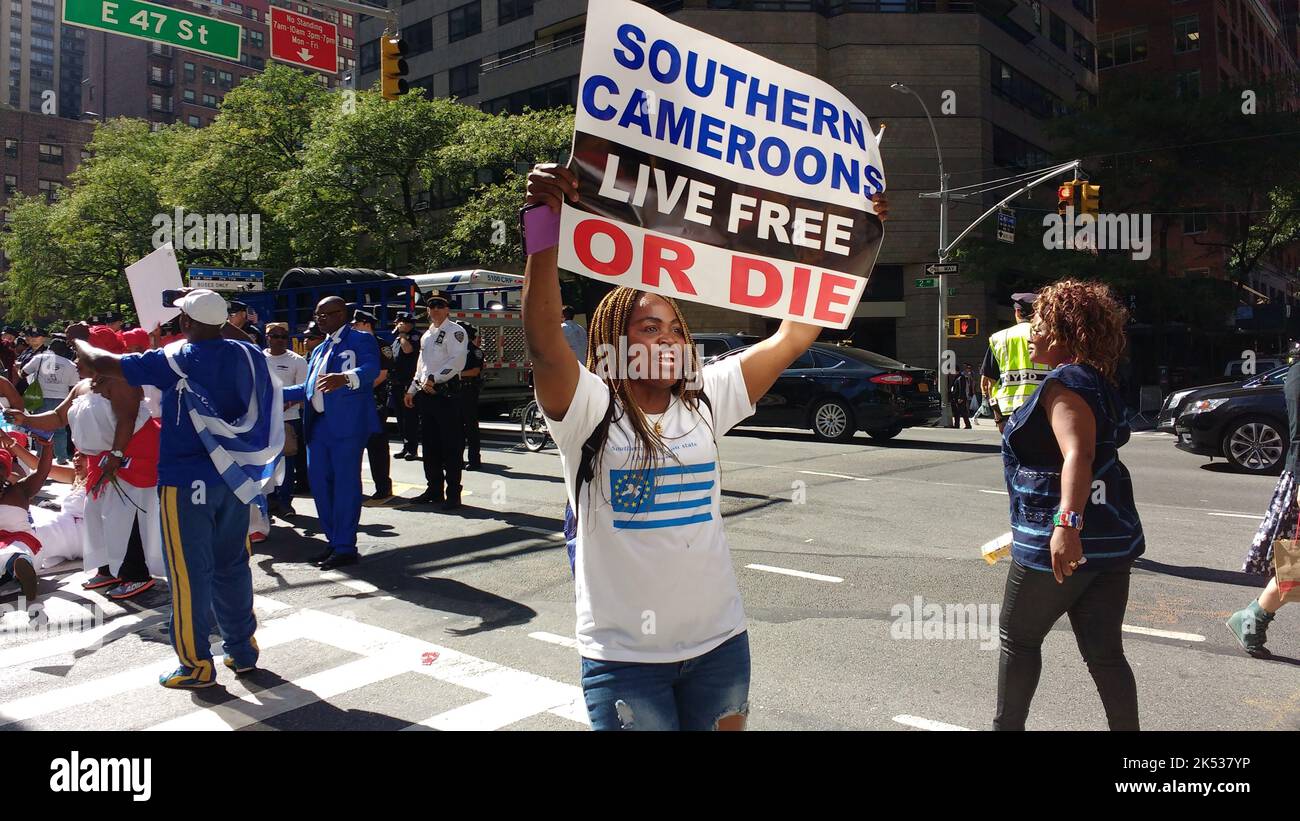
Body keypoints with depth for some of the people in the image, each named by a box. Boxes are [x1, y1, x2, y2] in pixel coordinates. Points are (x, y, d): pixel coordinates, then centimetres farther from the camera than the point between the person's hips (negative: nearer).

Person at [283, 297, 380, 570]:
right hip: (318, 425, 8)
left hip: (347, 424, -8)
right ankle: (333, 540, 23)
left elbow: (371, 368, -22)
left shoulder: (360, 340, -2)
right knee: (320, 483, 10)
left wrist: (345, 378, -41)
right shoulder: (319, 350, 24)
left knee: (346, 484, -4)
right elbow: (308, 389, 26)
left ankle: (345, 548, 2)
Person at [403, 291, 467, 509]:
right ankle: (434, 490, 21)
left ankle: (453, 494, -1)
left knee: (451, 445, -6)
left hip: (446, 393, -8)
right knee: (430, 444, 12)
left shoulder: (455, 331, -4)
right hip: (426, 394, 8)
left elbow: (457, 361, -17)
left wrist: (434, 379, -18)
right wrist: (412, 390, 19)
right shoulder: (426, 335, 21)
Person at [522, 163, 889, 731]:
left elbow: (793, 337, 0)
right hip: (625, 657, -4)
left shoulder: (706, 400, 1)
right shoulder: (589, 410, -10)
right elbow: (544, 344, -28)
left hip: (720, 643, 4)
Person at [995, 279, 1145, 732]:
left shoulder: (1064, 382, -15)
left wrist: (1067, 523, -41)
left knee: (1018, 638, 11)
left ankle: (1007, 725, 23)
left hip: (1063, 543, -8)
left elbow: (1077, 455, -30)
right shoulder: (1098, 382, 15)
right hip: (1112, 538, 8)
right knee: (1104, 652, 11)